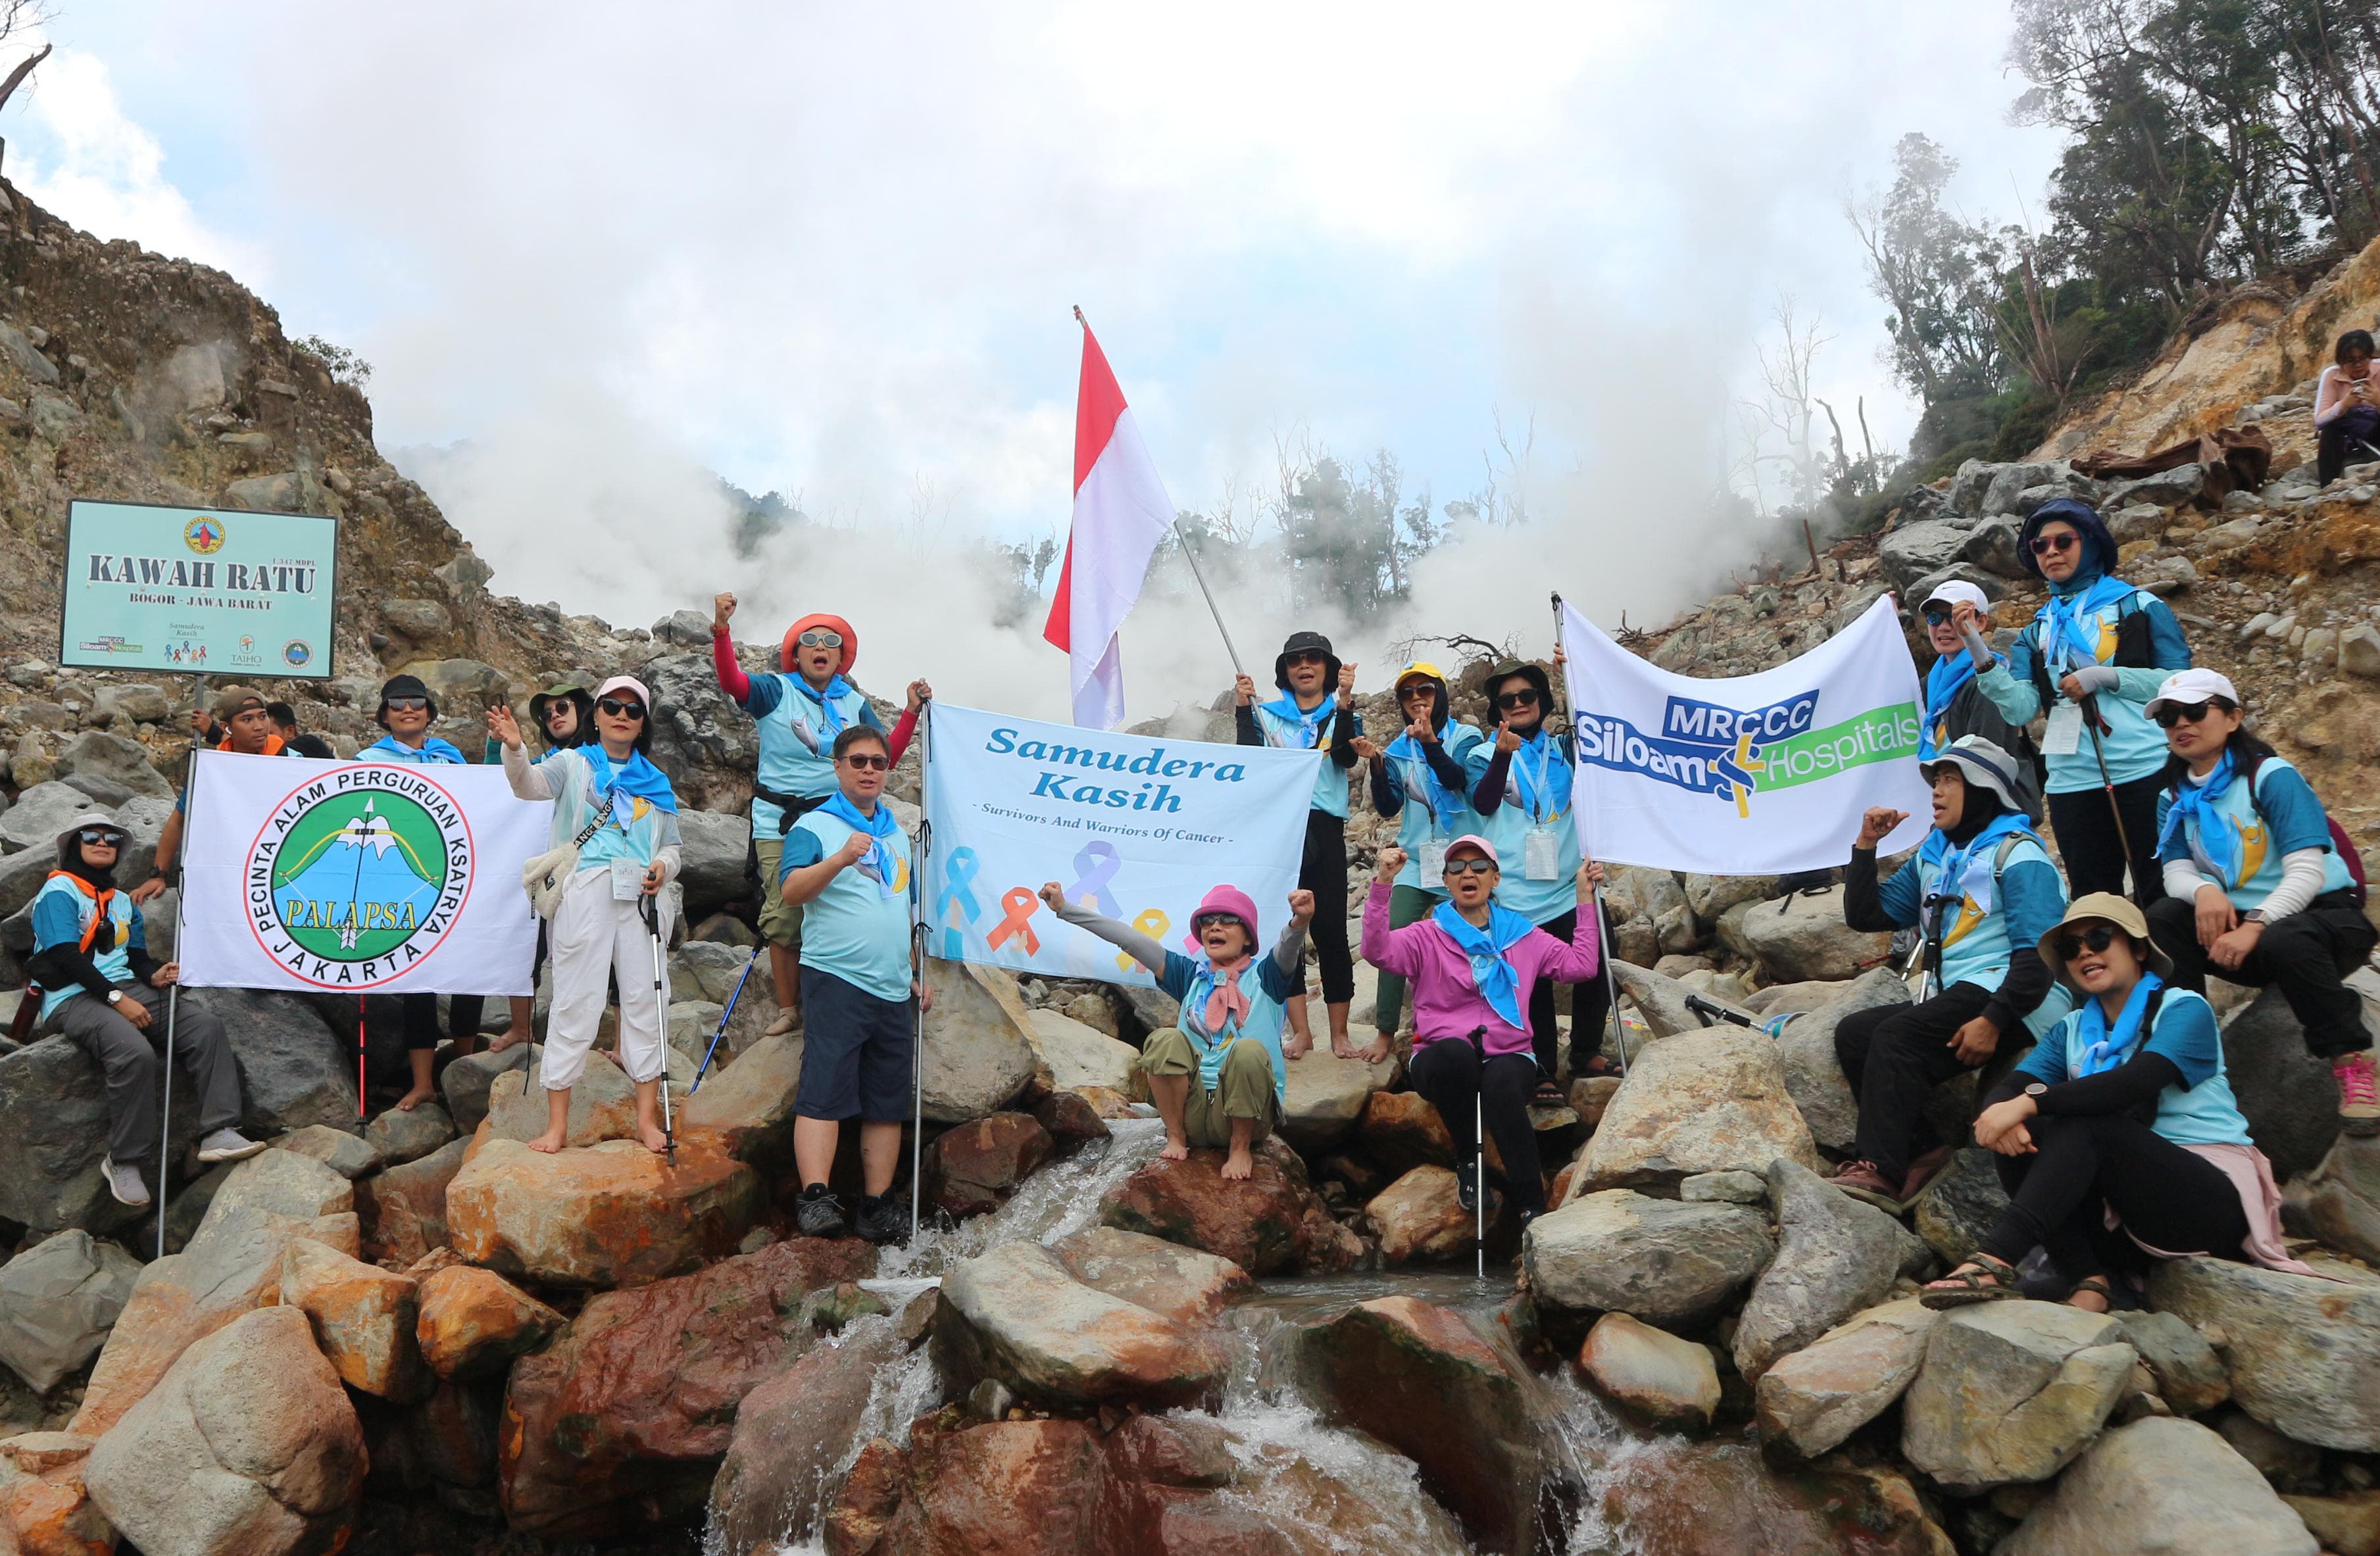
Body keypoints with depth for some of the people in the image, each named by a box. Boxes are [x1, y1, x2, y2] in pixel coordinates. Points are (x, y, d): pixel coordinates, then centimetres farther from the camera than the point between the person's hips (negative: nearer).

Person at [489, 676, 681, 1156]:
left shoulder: (657, 782, 17)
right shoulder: (574, 764, 7)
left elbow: (671, 847, 19)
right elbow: (530, 784, -15)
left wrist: (663, 867, -4)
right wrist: (514, 749, -35)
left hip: (640, 897, 3)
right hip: (584, 895, -3)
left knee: (646, 1000, 3)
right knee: (574, 1003, -2)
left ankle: (647, 1116, 11)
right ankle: (557, 1123, 2)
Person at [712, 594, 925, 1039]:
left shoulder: (854, 703, 13)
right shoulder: (776, 692, 2)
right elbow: (731, 681, -18)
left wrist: (912, 711, 0)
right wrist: (721, 630, -34)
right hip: (780, 824, -2)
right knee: (783, 917, -3)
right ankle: (788, 1009, 9)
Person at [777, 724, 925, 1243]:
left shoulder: (897, 835, 21)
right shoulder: (814, 825, 1)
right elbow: (791, 890, -16)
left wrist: (918, 973, 22)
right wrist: (840, 859, -30)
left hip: (894, 989, 6)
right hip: (835, 980, -6)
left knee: (888, 1102, 5)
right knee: (824, 1090, -13)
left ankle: (878, 1206, 10)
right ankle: (815, 1198, -14)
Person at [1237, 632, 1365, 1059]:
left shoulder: (1341, 714, 13)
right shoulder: (1268, 714, 16)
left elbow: (1346, 756, -7)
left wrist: (1344, 702, -16)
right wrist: (1243, 708, -7)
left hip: (1324, 829, -1)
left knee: (1330, 929, -4)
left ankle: (1339, 1035, 1)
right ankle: (1300, 1031, 6)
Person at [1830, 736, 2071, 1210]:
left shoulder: (2016, 855, -4)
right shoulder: (1932, 855, 20)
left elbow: (2038, 955, -14)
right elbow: (1867, 916, 19)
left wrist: (1994, 1020, -25)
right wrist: (1866, 846, 9)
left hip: (2007, 998, -8)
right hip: (1952, 1000, 8)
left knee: (1897, 1034, -28)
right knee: (1853, 1032, -12)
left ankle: (1878, 1169, -33)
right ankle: (1925, 1149, -18)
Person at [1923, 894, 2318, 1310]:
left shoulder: (2183, 1009, -2)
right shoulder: (2072, 1031, 14)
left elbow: (2137, 1082, -23)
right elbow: (2008, 1089, -3)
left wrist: (2030, 1102, -33)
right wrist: (2002, 1111, -29)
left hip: (2213, 1199, -5)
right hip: (2121, 1213, 5)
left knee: (2086, 1122, -29)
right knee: (2022, 1133, -18)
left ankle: (1996, 1261, -45)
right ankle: (2091, 1281, -30)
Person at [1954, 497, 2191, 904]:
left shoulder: (2140, 606, 3)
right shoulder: (2037, 631, 13)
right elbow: (2020, 708, -2)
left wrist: (2105, 676, -14)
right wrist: (1978, 649, -11)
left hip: (2146, 772, -4)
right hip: (2072, 783, 4)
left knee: (2161, 896, 3)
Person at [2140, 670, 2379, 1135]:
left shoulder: (2271, 776, -13)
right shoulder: (2174, 799, 7)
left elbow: (2307, 872, -20)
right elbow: (2176, 872, -4)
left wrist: (2254, 927, -34)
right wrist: (2203, 891, -30)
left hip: (2322, 914, -5)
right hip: (2235, 921, 5)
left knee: (2283, 942, -38)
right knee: (2161, 921, -19)